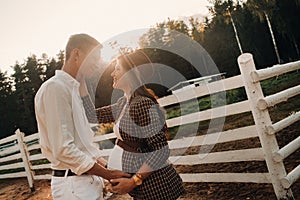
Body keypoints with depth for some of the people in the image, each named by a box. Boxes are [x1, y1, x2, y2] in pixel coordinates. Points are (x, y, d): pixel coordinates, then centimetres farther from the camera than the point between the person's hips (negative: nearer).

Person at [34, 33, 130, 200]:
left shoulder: (73, 88, 15)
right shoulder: (55, 88, -15)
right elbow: (64, 150, -21)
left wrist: (106, 166, 11)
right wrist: (109, 174, -15)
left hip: (88, 179, 9)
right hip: (73, 185, -9)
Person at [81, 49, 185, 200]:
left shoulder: (144, 104, -22)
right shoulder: (123, 103, 6)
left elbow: (162, 151, -24)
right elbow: (92, 115, 9)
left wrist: (134, 181, -22)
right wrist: (81, 83, 5)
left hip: (153, 184, -9)